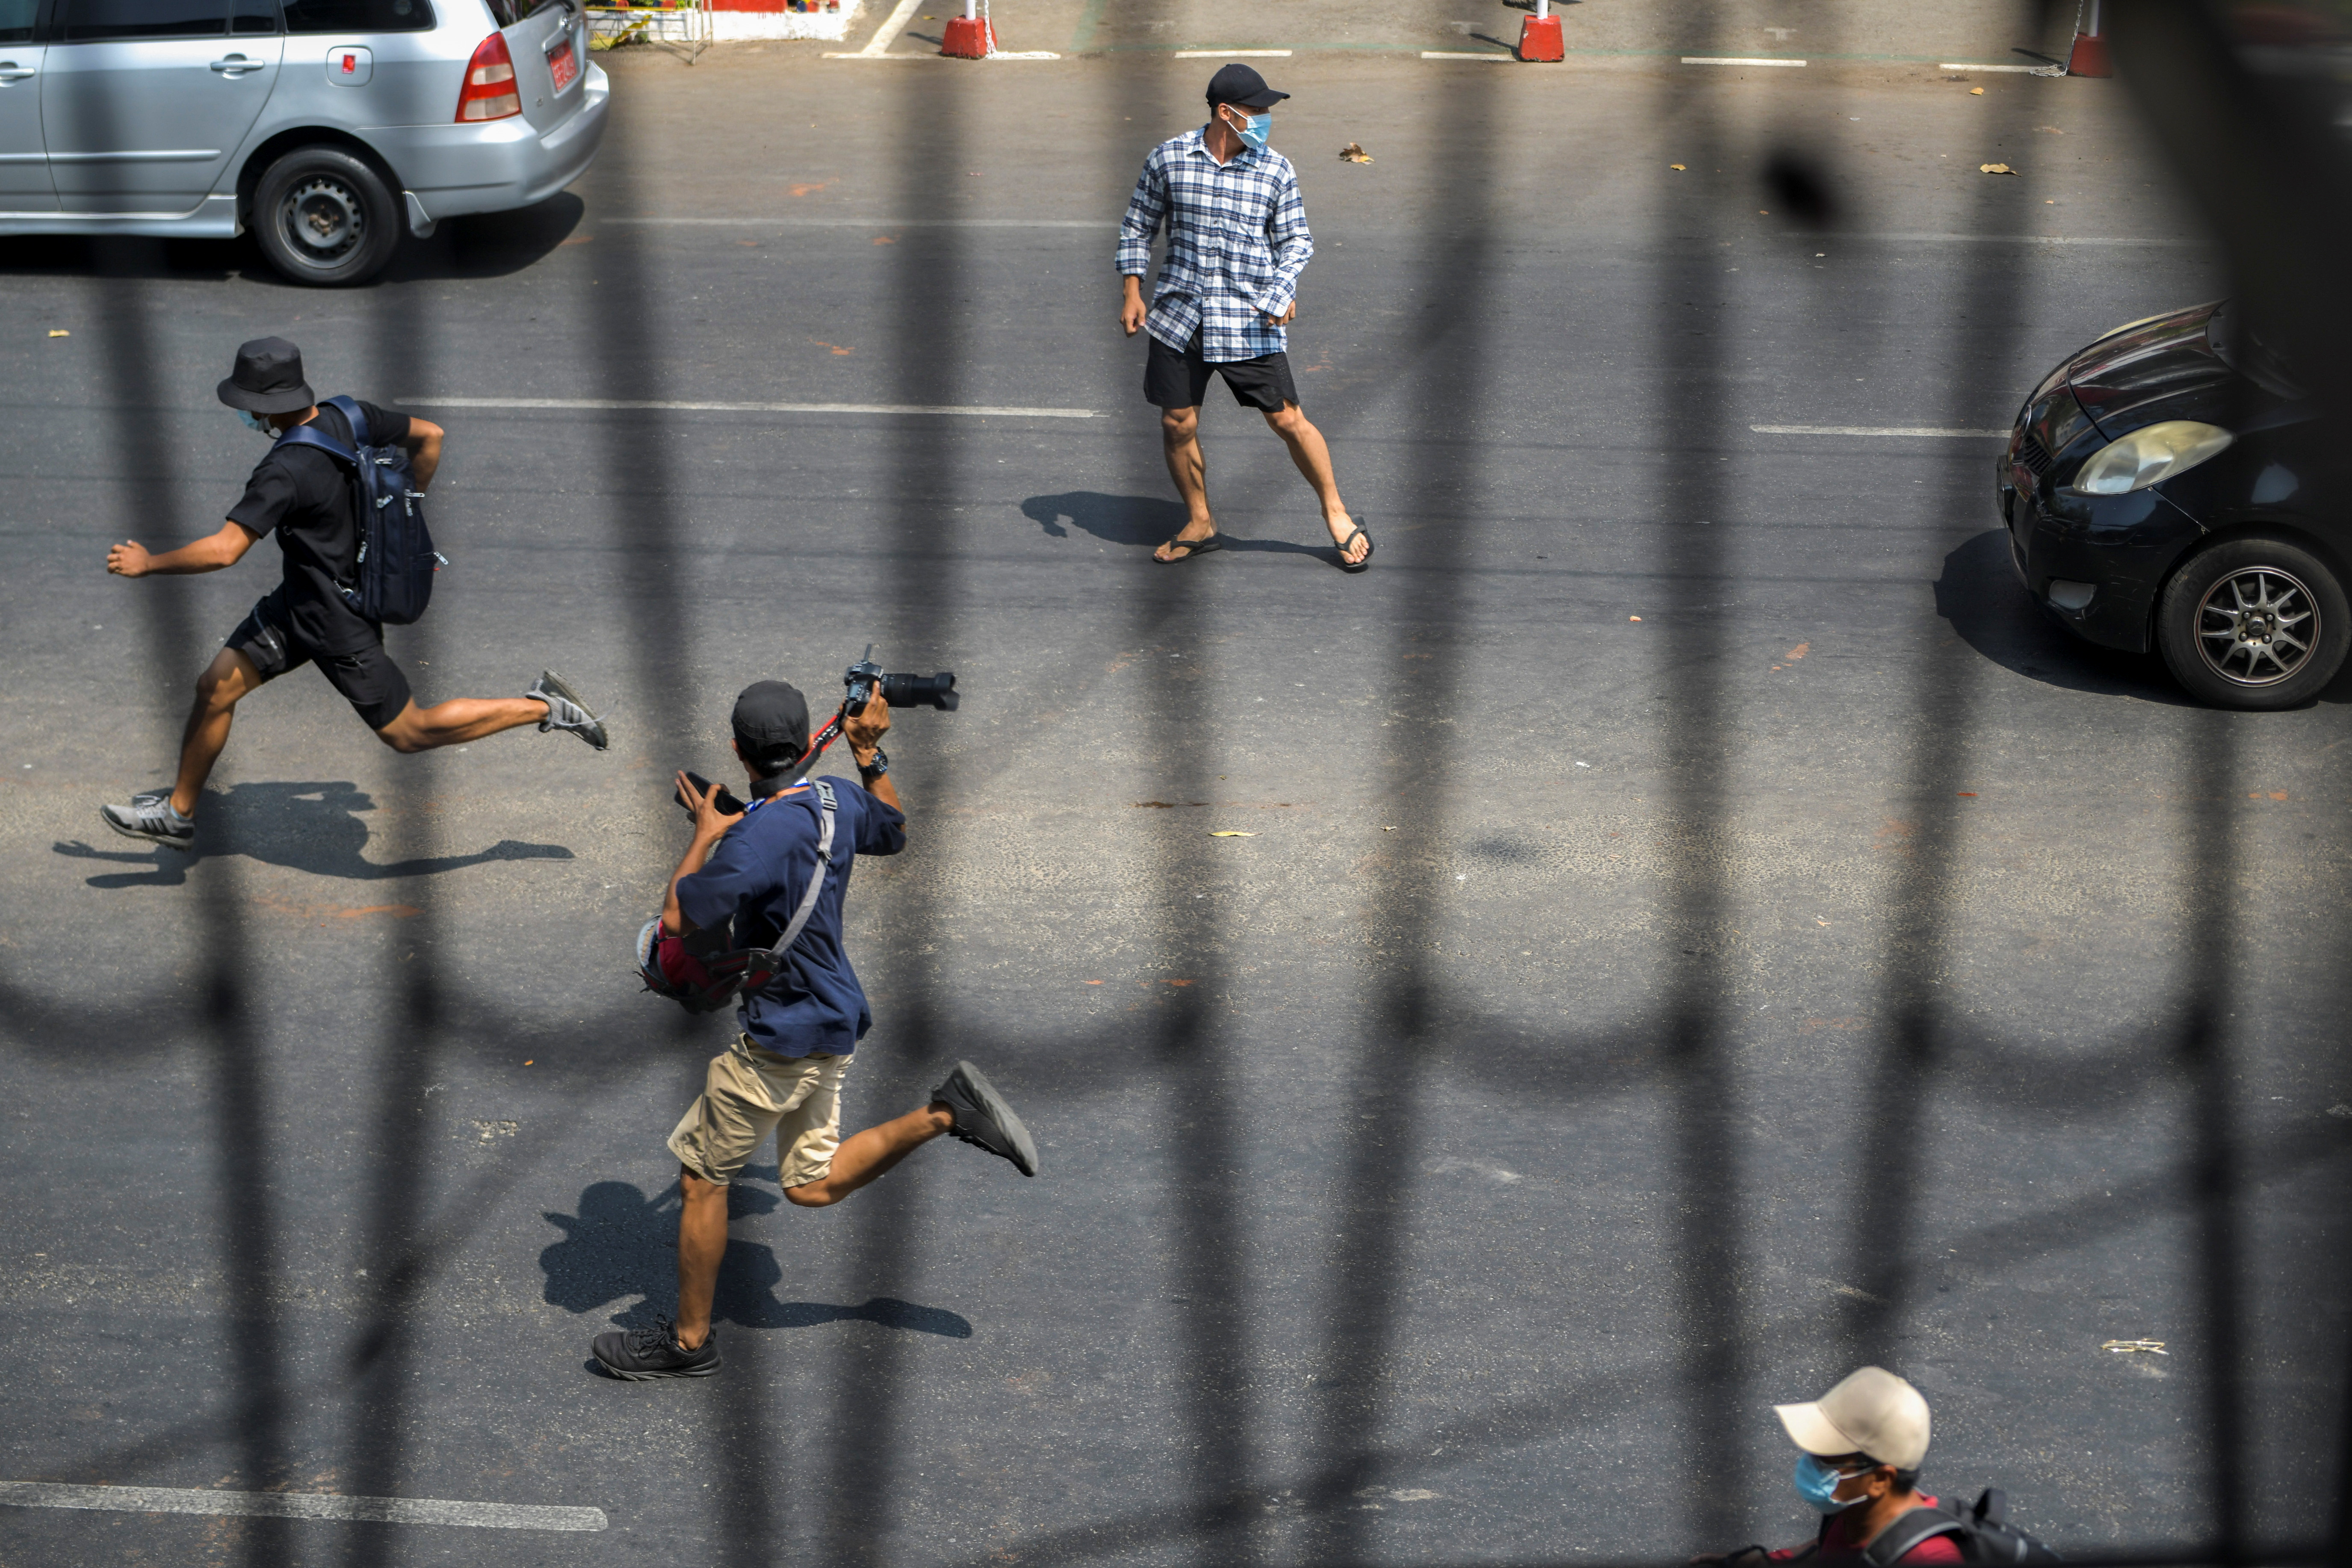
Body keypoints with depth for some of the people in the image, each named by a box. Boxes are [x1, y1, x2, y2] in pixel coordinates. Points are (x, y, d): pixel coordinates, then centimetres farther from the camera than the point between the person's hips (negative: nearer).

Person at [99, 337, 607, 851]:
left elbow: (224, 551, -33)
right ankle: (178, 813, 24)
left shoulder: (287, 470, -31)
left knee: (408, 733, 5)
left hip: (337, 624, -9)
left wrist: (149, 563, -17)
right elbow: (430, 436, 6)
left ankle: (541, 707, 10)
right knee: (215, 689, 10)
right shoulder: (346, 417, -6)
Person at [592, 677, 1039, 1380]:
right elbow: (895, 832, 22)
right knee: (813, 1184, 19)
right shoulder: (839, 801, 0)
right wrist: (872, 753, 21)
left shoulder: (760, 835, -26)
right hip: (834, 1020, 9)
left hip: (782, 1035, -9)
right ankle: (945, 1113, 7)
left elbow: (678, 918, -25)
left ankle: (689, 1341, 15)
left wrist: (704, 834, -11)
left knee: (701, 1176, 5)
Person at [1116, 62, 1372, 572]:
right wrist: (1131, 291, 4)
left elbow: (1296, 239, 6)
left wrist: (1282, 291, -11)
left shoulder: (1275, 170, -1)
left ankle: (1337, 515, 14)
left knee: (1288, 420, -2)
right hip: (1179, 315, 1)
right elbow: (1138, 226, 11)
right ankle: (1200, 525, 25)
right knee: (1178, 424, 5)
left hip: (1249, 320, -1)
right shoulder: (1168, 159, 0)